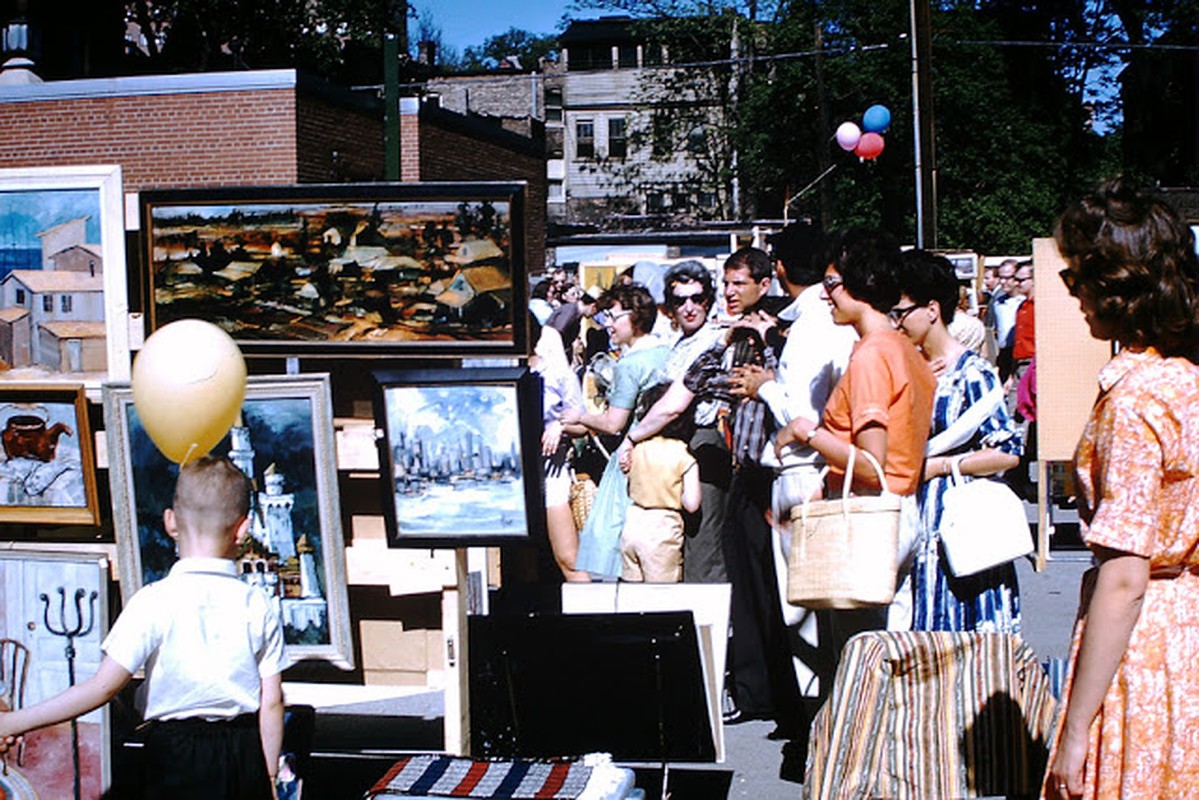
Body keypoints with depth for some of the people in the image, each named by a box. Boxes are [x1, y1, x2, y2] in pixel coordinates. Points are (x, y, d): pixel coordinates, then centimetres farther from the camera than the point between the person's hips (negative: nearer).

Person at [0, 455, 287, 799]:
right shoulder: (259, 607, -5)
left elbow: (105, 686, -14)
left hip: (176, 751, -2)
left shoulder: (155, 602, -12)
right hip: (246, 756, 2)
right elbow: (272, 702, -3)